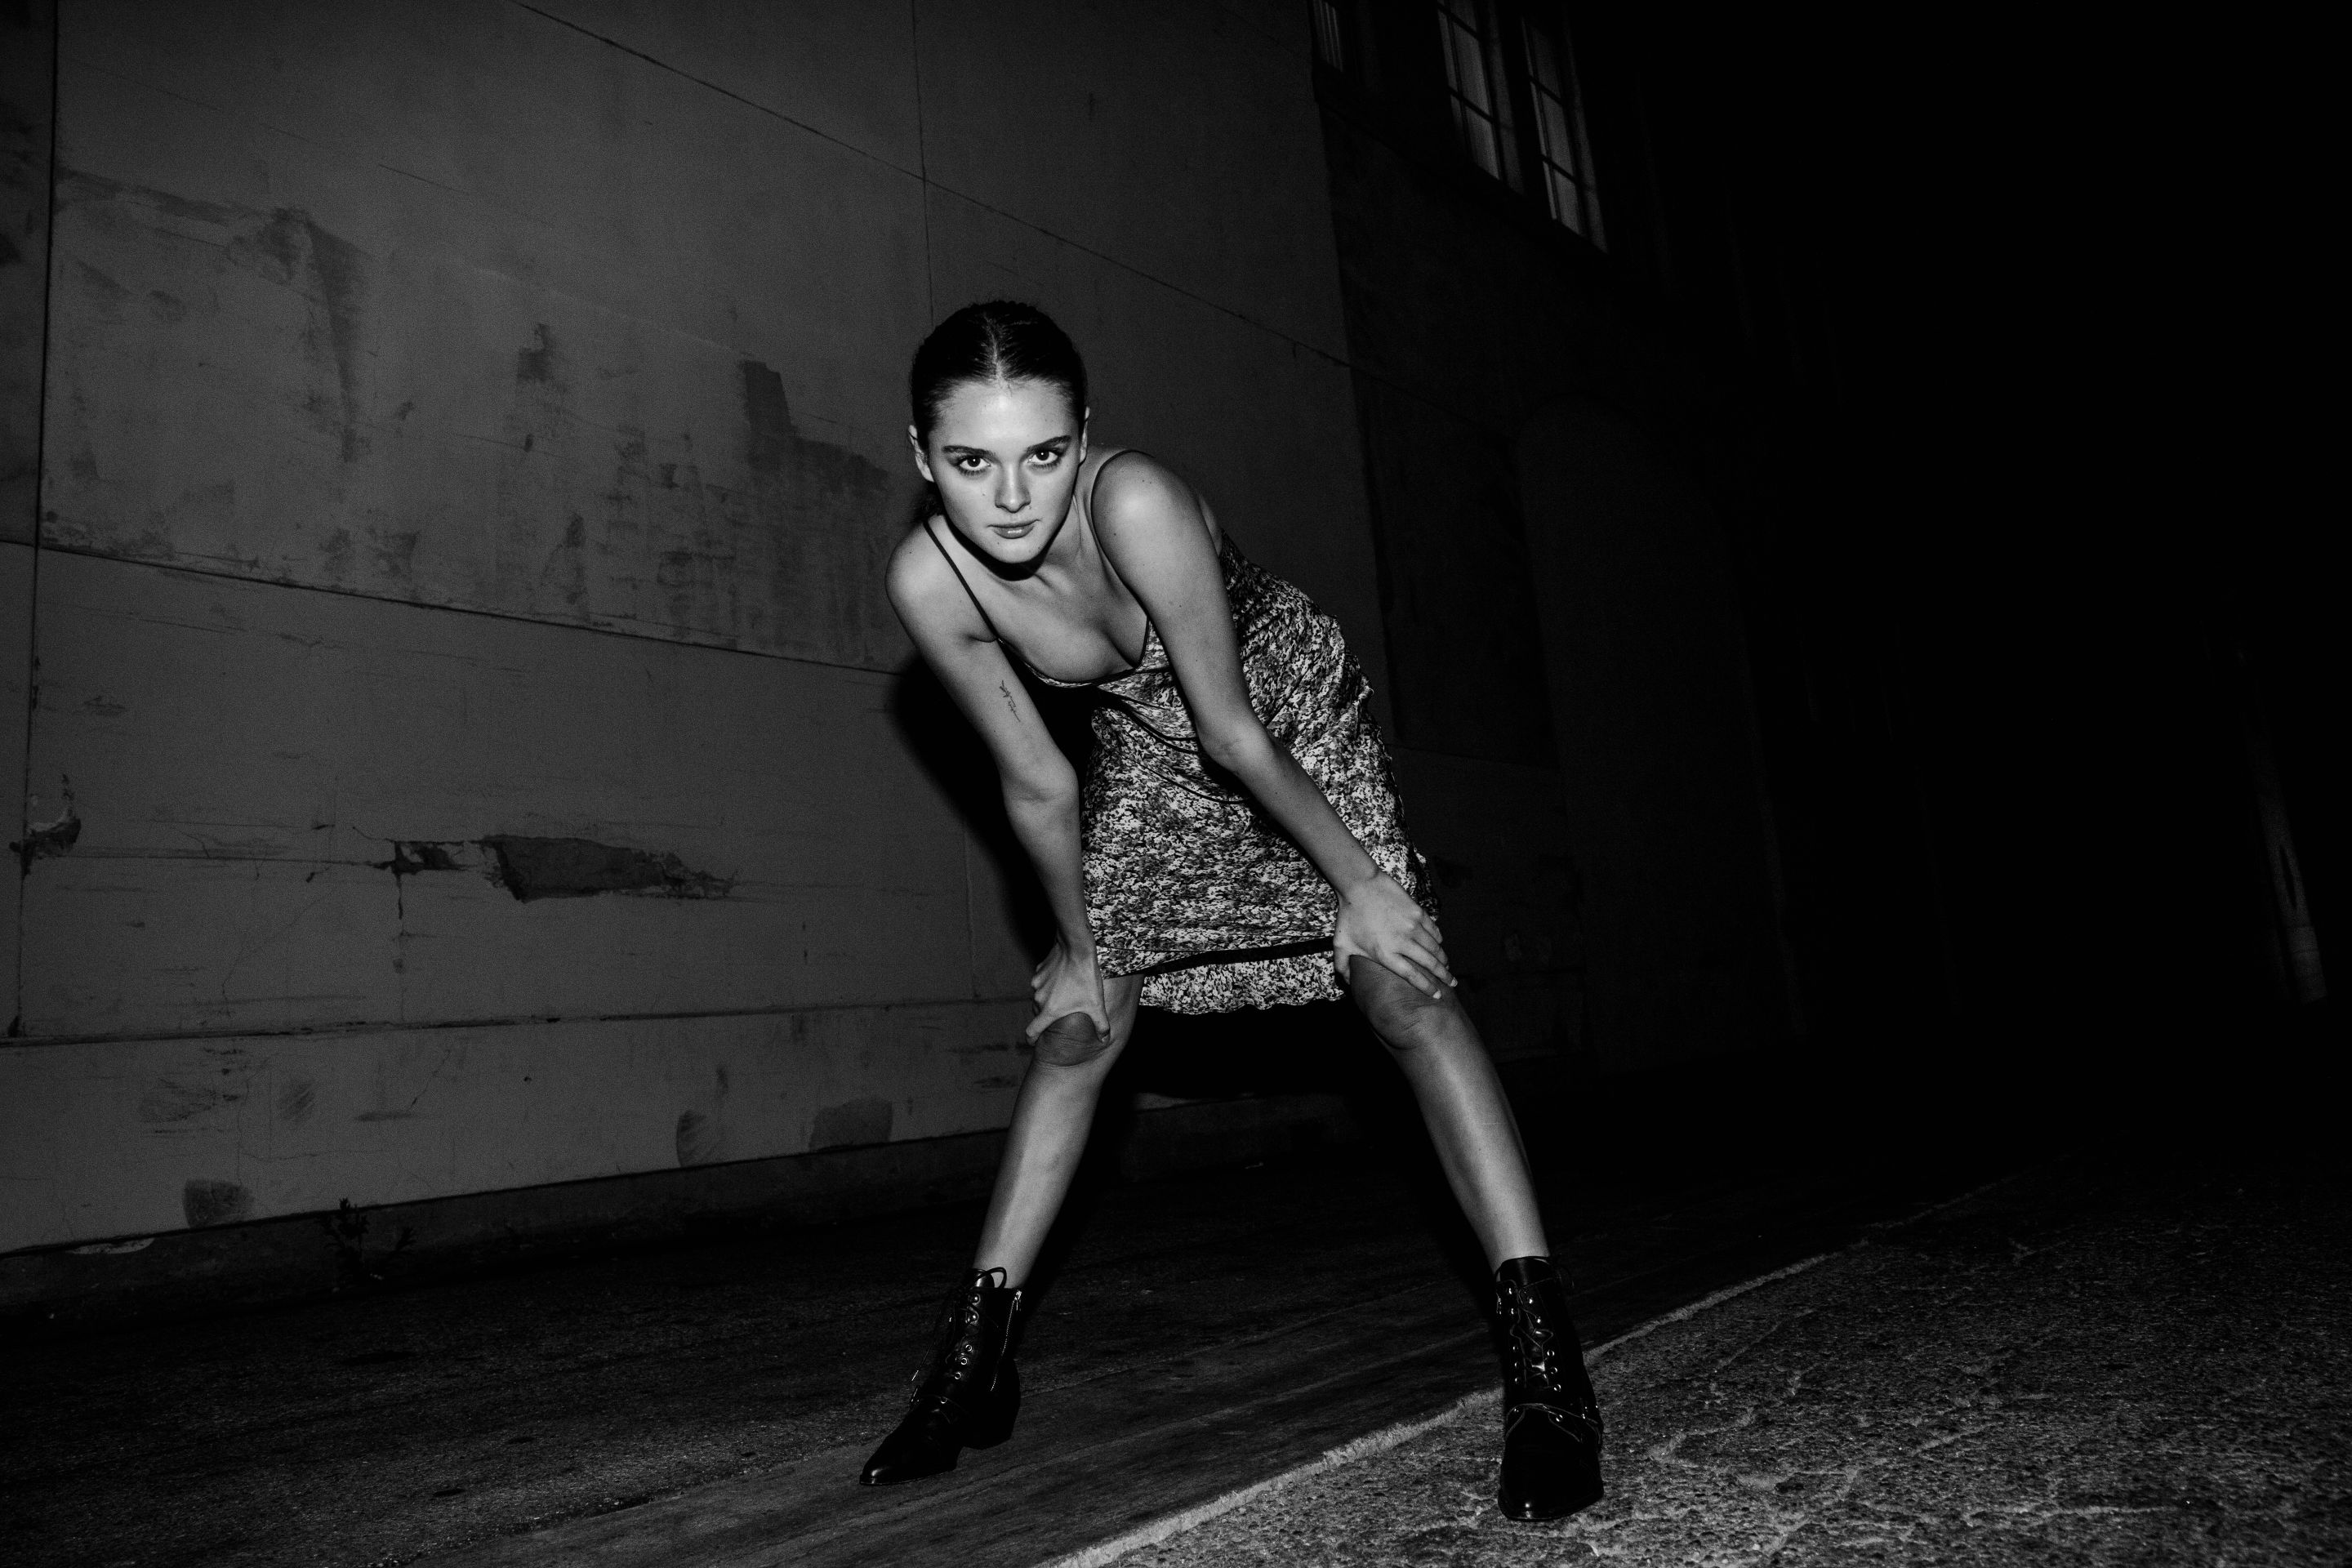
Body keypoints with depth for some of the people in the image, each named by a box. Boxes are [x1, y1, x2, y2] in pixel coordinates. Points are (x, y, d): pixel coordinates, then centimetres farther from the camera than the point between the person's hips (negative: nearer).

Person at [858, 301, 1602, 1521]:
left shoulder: (1135, 504, -38)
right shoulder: (927, 579, -25)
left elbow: (1235, 731, -29)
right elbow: (1037, 784, -13)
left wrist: (1358, 880, -20)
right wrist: (1079, 947, -4)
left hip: (1292, 713, -3)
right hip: (1149, 751, 4)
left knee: (1403, 990, -17)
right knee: (1074, 1030, 3)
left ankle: (1541, 1347, -13)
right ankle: (979, 1351, 13)